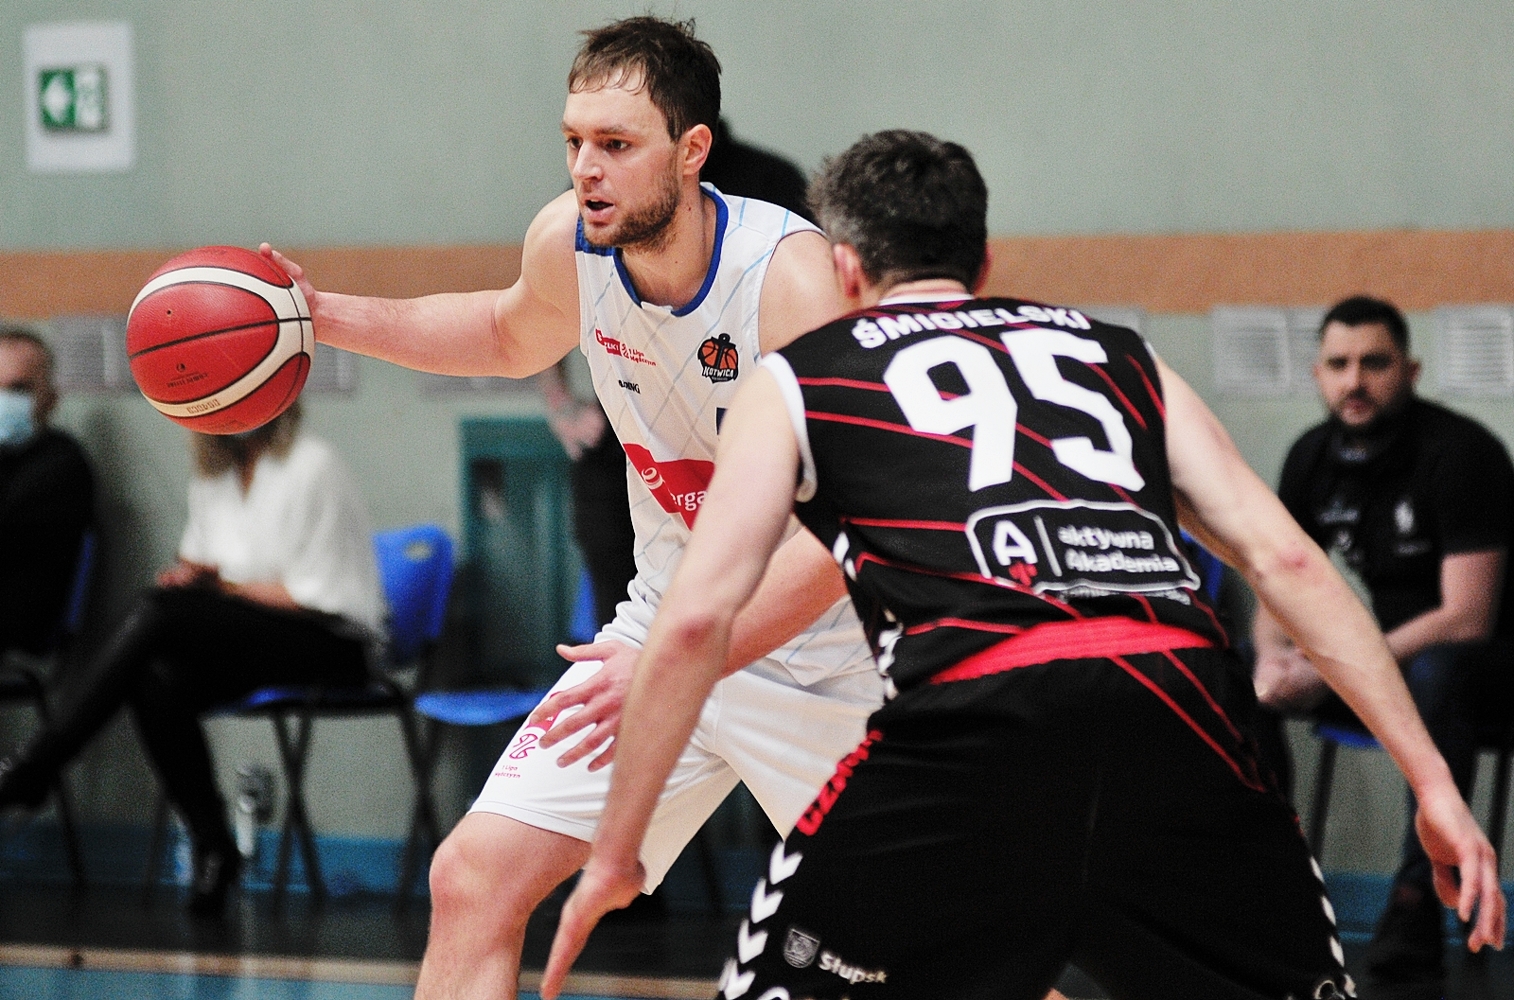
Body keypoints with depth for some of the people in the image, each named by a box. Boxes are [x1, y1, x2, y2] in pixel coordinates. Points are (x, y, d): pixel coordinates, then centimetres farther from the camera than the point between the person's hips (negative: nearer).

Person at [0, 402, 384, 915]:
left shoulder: (313, 467, -7)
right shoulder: (213, 477, 15)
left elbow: (319, 595, -11)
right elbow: (196, 568, 20)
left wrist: (220, 585, -12)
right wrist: (193, 575, -4)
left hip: (332, 643, -6)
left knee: (160, 610, -27)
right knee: (158, 684, -28)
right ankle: (212, 849, -20)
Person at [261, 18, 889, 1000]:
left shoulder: (793, 276, -27)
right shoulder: (569, 240, -8)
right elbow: (513, 335, 19)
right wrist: (324, 316, 7)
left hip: (818, 651, -5)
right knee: (473, 878, -7)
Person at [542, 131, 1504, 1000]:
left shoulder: (795, 383, 24)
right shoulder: (1117, 354, 30)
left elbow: (693, 623, 12)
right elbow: (1284, 556, 18)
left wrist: (615, 855, 20)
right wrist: (1432, 780, 14)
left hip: (979, 717, -3)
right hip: (1179, 706, 3)